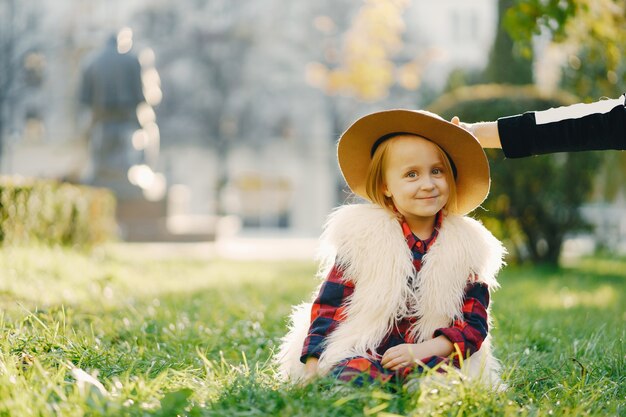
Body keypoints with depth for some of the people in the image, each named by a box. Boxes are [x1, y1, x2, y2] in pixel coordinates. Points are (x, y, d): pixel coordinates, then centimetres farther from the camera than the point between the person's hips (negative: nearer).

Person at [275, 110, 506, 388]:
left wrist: (423, 350, -13)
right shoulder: (361, 235, 3)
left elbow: (473, 323, 6)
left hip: (432, 357, 2)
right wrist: (313, 369, -10)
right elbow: (328, 307, 4)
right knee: (358, 372, -38)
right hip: (361, 353, -1)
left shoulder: (468, 247, 9)